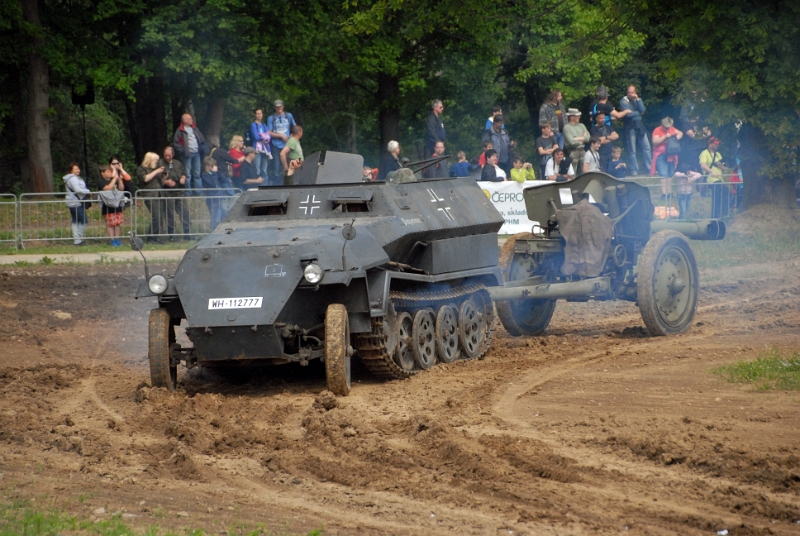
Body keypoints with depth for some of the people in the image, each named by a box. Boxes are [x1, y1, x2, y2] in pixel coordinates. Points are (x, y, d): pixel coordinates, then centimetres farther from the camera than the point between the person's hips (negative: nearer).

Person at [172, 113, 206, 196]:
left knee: (197, 174, 8)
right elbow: (175, 142, -5)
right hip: (187, 154, -6)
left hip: (196, 153, 6)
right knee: (188, 175, -5)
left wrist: (202, 147, 7)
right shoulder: (180, 130, -5)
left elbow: (202, 138, 21)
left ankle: (197, 192, 12)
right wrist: (182, 150, -13)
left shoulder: (194, 128, 13)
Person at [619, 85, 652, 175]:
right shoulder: (624, 101, -5)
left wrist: (637, 99, -10)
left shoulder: (638, 100, 11)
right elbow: (628, 114, -17)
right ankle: (634, 171, 3)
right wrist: (639, 113, -3)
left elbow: (643, 110, -5)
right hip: (629, 128, -5)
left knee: (646, 148, 2)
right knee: (632, 151, -2)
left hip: (639, 126, 5)